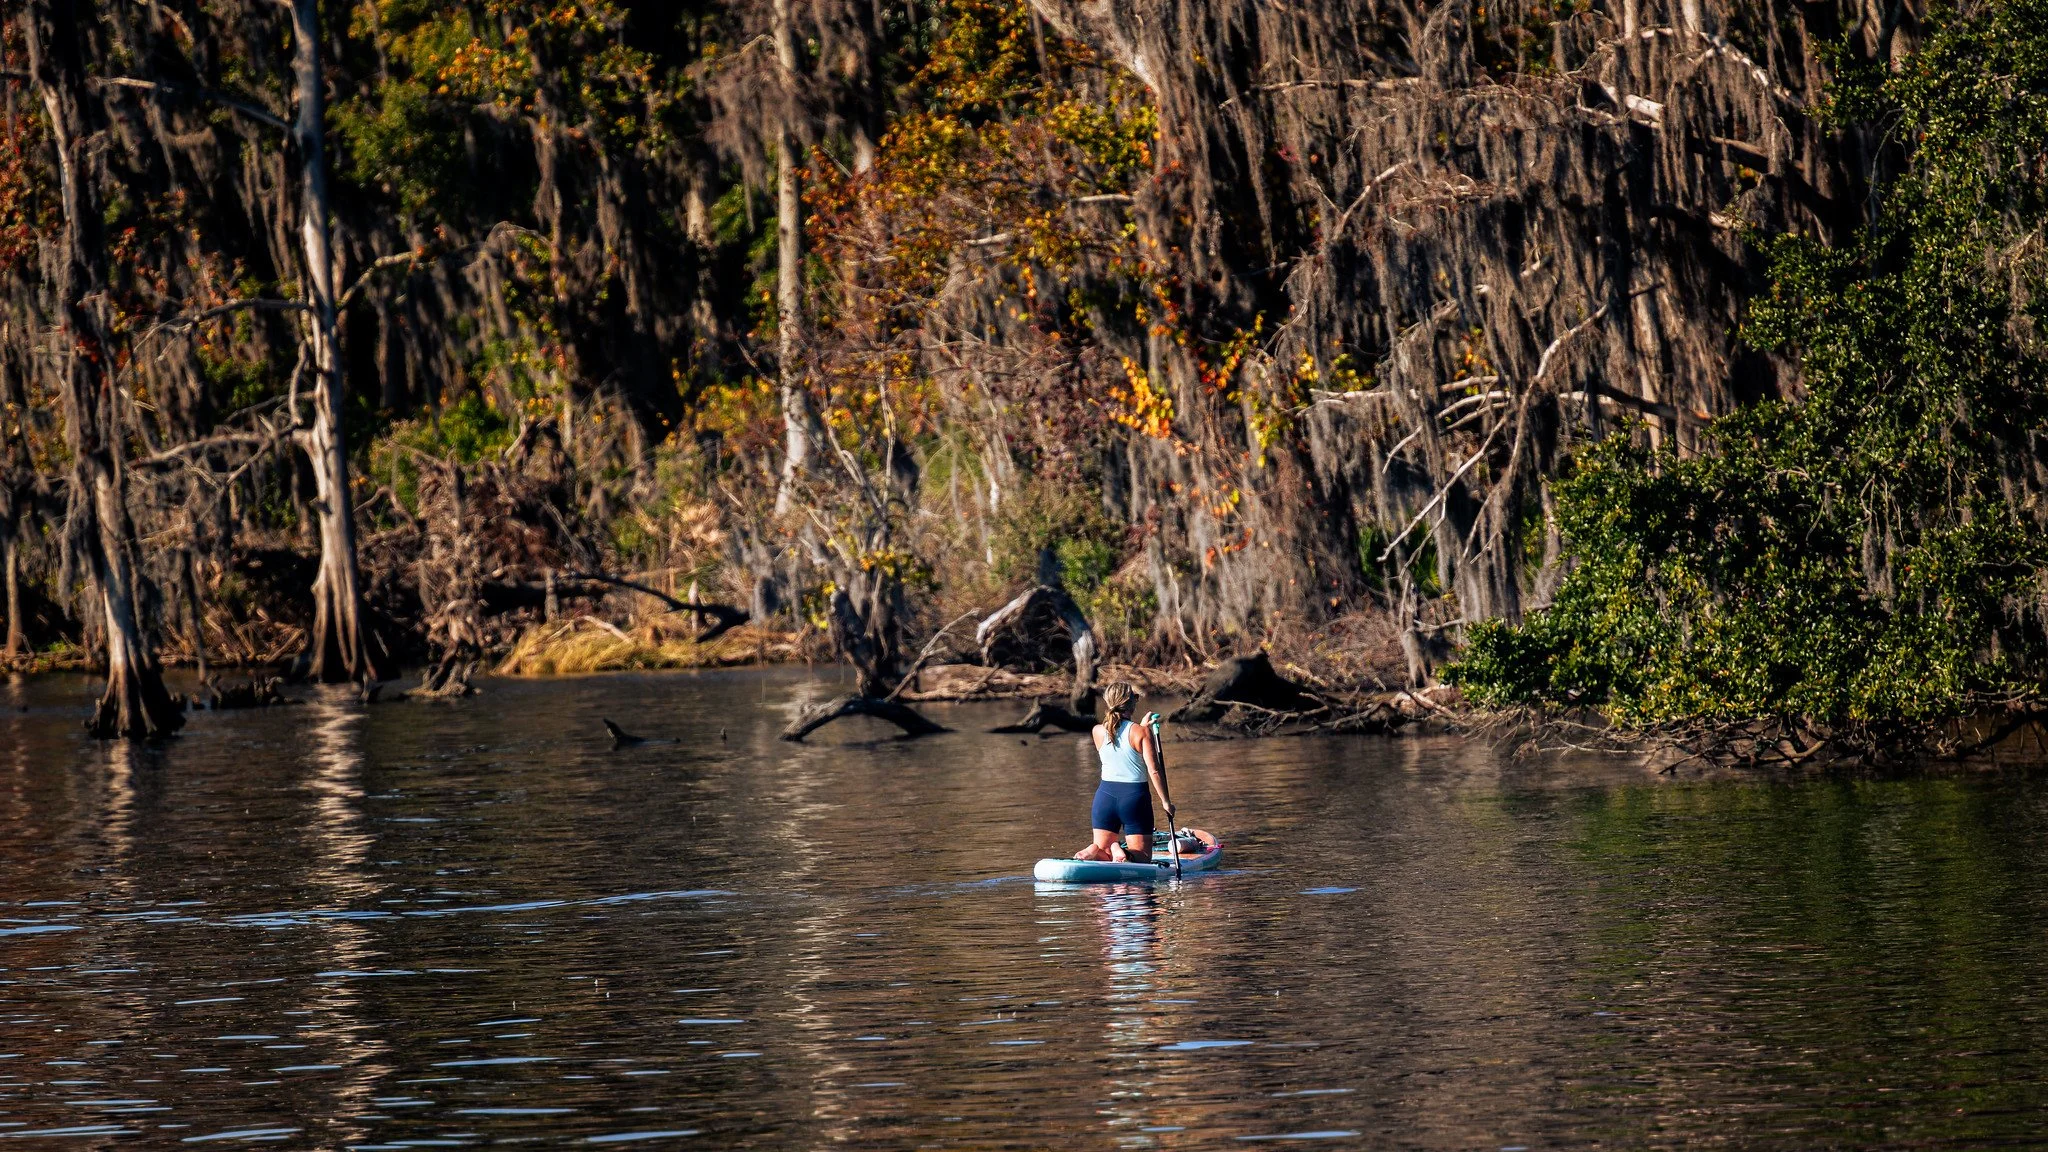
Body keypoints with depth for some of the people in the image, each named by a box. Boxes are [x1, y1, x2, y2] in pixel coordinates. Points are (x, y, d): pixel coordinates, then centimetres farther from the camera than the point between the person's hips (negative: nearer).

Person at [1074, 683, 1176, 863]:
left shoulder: (1098, 732, 1)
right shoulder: (1141, 732, -10)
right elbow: (1154, 771, -13)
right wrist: (1166, 801, -3)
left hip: (1105, 795, 3)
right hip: (1135, 797, -3)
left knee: (1104, 853, 14)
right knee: (1142, 857, 5)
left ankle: (1096, 852, -20)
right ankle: (1125, 854, -28)